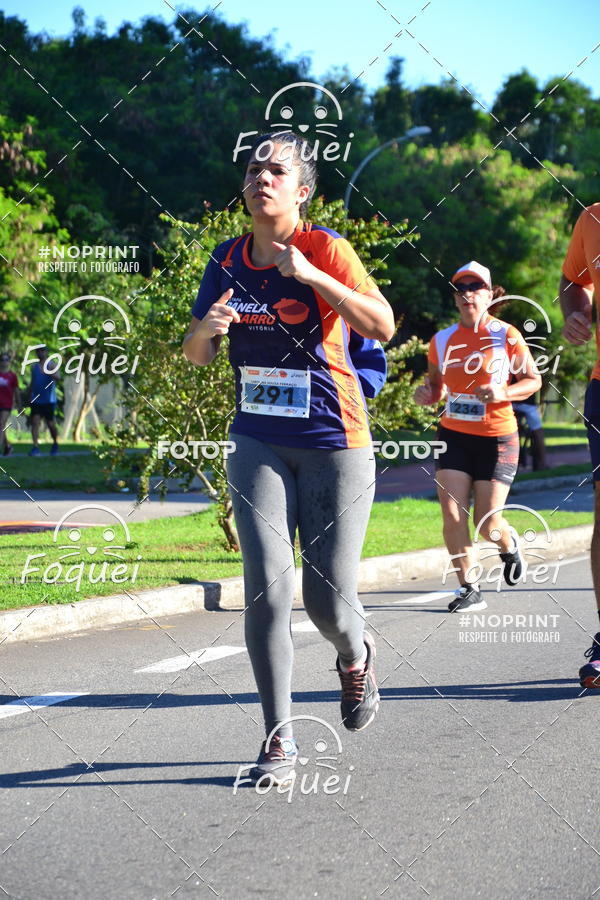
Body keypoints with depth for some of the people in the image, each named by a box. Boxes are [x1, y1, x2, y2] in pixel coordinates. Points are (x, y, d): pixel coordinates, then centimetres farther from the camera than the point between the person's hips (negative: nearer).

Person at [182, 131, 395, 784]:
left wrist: (309, 276, -28)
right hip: (258, 442, 3)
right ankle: (279, 739, -3)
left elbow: (382, 326, -20)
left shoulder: (324, 247, -8)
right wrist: (206, 329, -11)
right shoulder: (228, 260, 5)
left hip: (334, 443, -3)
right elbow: (196, 354, 13)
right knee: (265, 584, -12)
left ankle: (355, 657, 35)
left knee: (328, 600, -2)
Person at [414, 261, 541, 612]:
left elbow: (533, 379, 0)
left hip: (496, 438, -3)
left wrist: (504, 393, -19)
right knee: (452, 515, -9)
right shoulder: (442, 340, 3)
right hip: (453, 435, 3)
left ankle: (509, 544, 34)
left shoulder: (506, 335, -7)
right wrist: (427, 394, -6)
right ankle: (470, 589, 4)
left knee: (487, 524, -3)